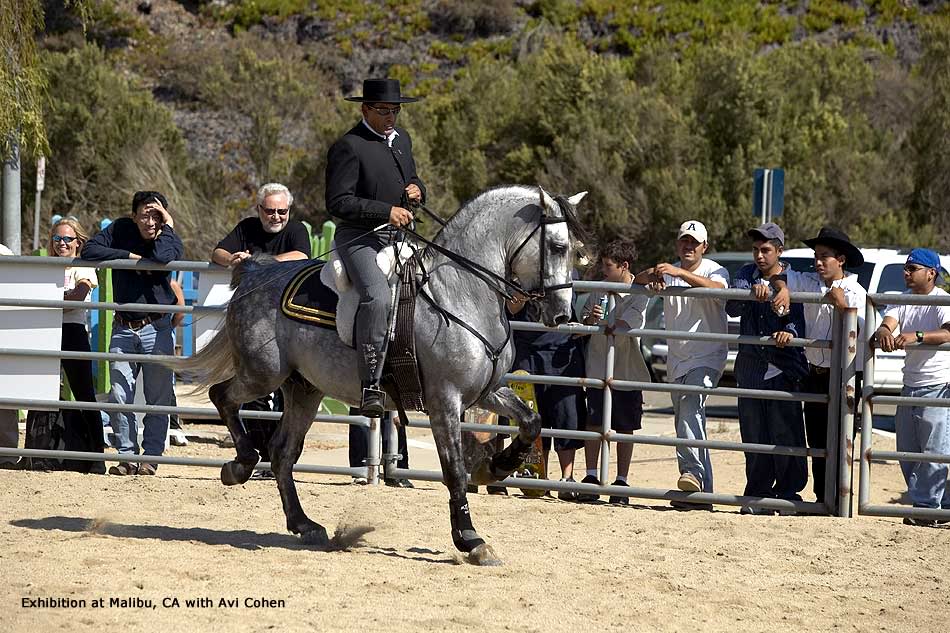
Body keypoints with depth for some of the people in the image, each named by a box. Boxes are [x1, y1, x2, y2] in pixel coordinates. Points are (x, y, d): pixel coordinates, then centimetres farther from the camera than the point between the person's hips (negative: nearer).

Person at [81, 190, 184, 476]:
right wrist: (130, 256, -12)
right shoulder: (121, 230, 3)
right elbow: (89, 251, -8)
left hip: (157, 329, -2)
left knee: (158, 397, -1)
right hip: (123, 328, 2)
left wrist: (168, 228, -12)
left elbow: (162, 257, -28)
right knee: (119, 396, -1)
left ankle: (151, 457, 7)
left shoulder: (171, 240, -4)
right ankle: (126, 454, 8)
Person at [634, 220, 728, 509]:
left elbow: (716, 287, -28)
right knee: (683, 424, 6)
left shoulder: (715, 271, -5)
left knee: (691, 407, -29)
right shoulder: (669, 272, 11)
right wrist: (652, 275, -27)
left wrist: (680, 273, -40)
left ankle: (693, 471, -38)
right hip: (677, 359, 6)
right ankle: (701, 491, 11)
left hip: (708, 357, -6)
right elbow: (637, 280, -3)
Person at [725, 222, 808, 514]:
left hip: (784, 371, -4)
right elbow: (732, 308, -3)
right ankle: (759, 497, 10)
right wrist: (752, 291, -22)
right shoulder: (747, 274, 13)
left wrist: (789, 333, -29)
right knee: (754, 436, 5)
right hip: (751, 368, 4)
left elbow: (798, 318, -6)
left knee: (786, 434, -8)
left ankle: (788, 491, 0)